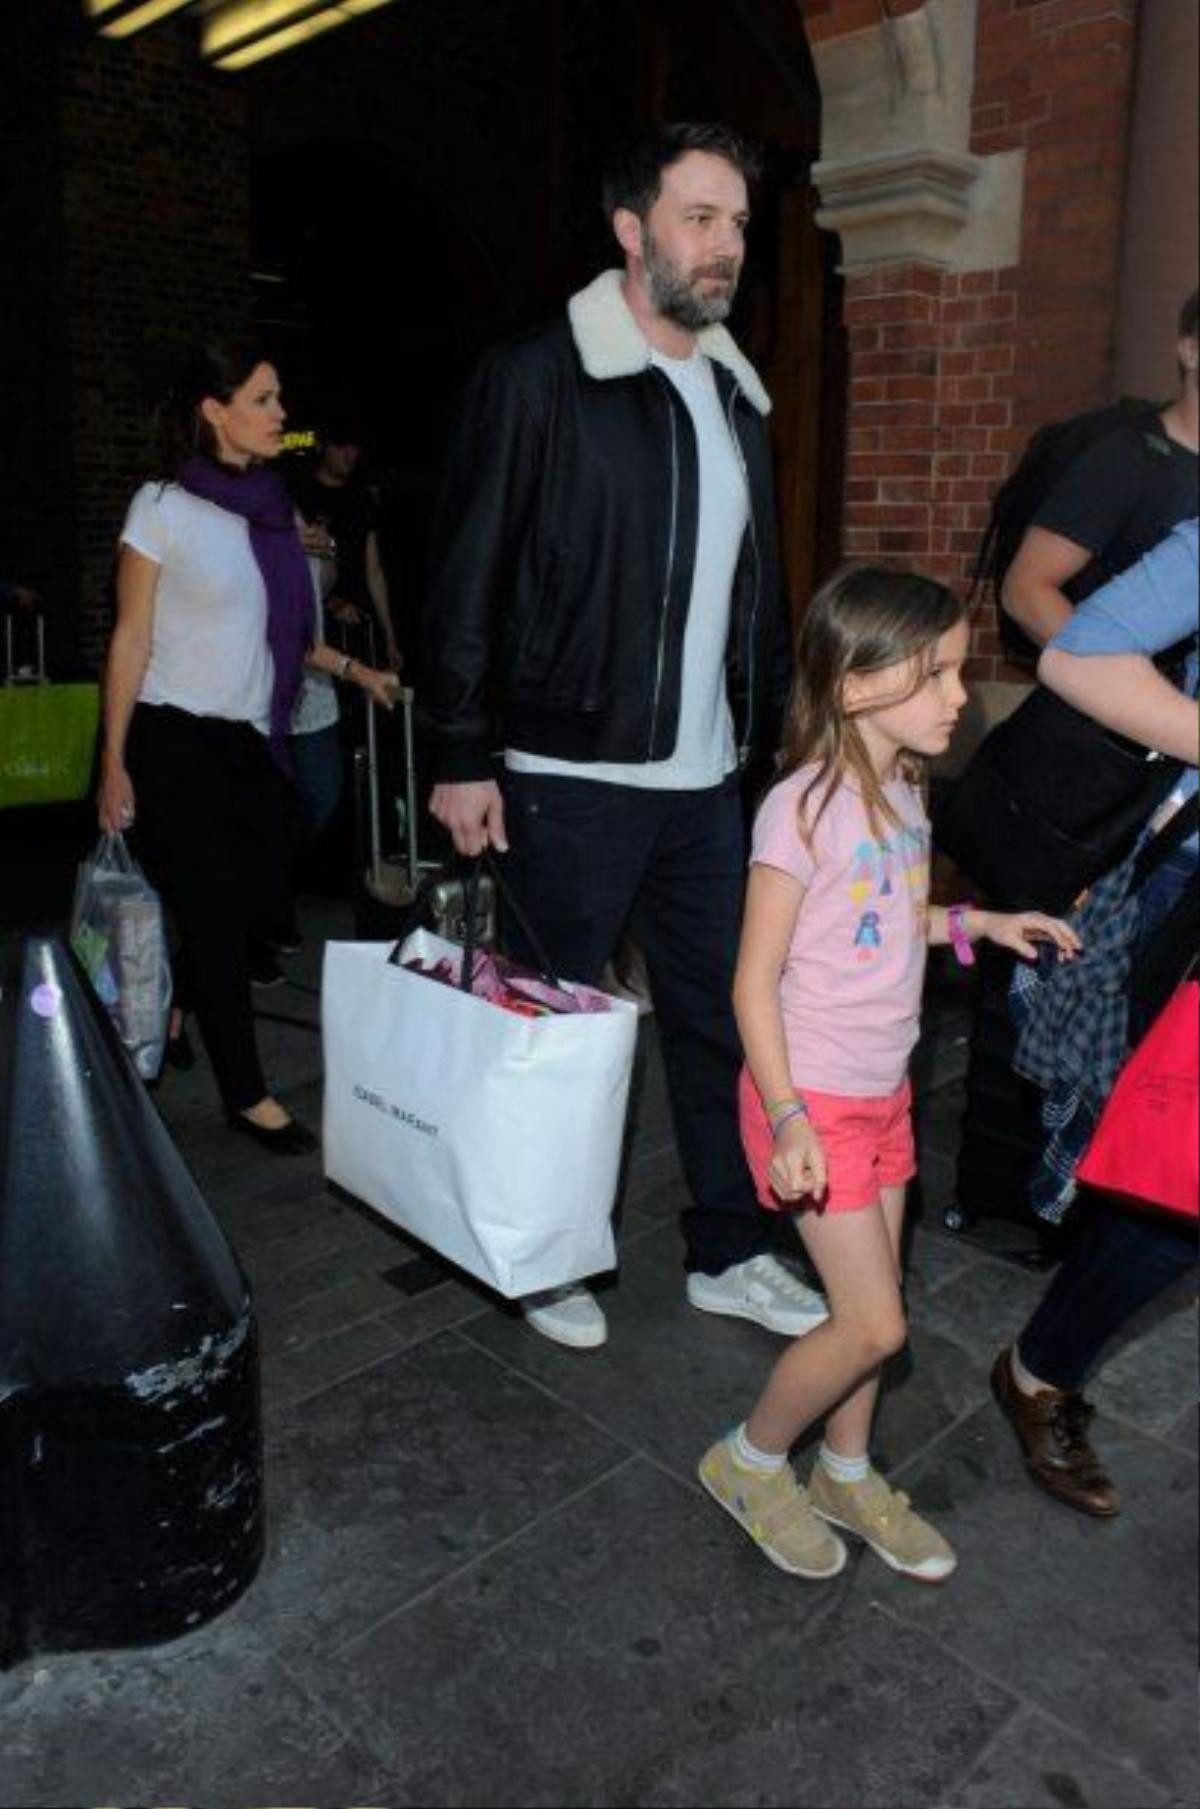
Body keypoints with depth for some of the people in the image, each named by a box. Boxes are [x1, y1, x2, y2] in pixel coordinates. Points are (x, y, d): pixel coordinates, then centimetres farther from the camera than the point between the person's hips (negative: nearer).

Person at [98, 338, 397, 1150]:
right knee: (214, 916, -1)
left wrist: (354, 669, 8)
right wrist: (113, 764, -10)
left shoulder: (275, 509, 8)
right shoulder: (165, 506, -7)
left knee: (260, 901, 8)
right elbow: (131, 640, -7)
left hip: (255, 740, 6)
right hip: (177, 740, -6)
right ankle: (246, 1093, 11)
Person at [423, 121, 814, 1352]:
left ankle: (729, 1252, 28)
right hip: (570, 781, -6)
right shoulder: (536, 380, -5)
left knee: (722, 1017, 11)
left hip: (705, 784, 6)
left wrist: (770, 738, 12)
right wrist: (462, 757, -13)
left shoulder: (738, 399, 14)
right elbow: (464, 577, -8)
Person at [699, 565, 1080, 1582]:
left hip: (885, 1092, 8)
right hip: (816, 1098, -7)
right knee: (875, 1325, -2)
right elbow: (755, 978, -19)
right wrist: (789, 1118, -23)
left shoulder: (903, 792, 3)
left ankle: (848, 1476, 40)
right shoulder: (803, 808, -21)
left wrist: (976, 923, 5)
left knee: (871, 1310, 17)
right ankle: (750, 1462, 23)